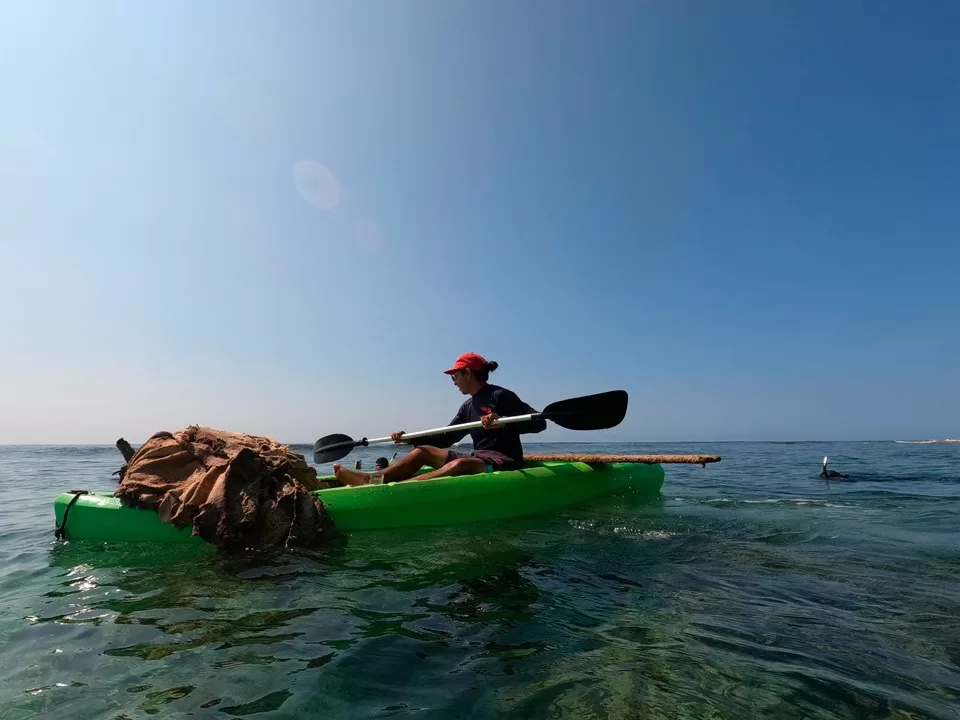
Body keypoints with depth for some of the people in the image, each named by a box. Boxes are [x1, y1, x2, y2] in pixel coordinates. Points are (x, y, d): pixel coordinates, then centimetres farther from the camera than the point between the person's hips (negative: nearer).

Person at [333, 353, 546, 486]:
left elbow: (539, 422, -17)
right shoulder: (468, 406, 15)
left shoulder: (501, 396, -9)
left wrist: (503, 422, -31)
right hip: (479, 459, 9)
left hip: (504, 462, -8)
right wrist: (409, 438, 9)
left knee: (460, 464, -38)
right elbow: (445, 438, 17)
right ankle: (371, 478, -15)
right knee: (424, 451, 3)